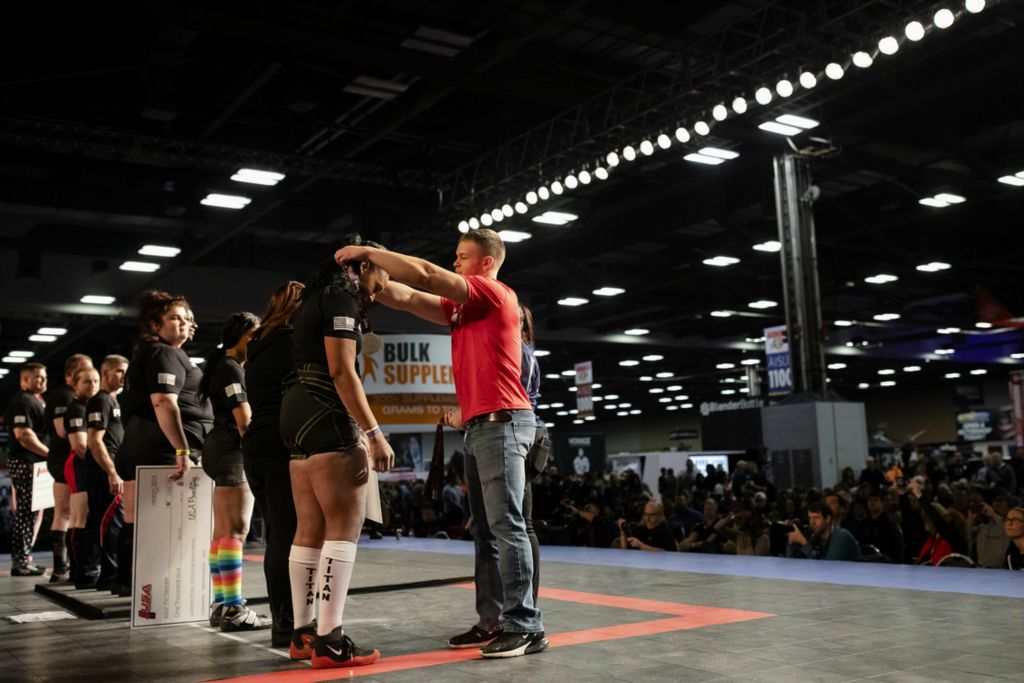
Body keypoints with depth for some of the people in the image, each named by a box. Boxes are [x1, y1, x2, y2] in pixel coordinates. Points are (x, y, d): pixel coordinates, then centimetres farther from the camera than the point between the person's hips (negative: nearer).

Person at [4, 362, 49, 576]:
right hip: (25, 463, -10)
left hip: (37, 463, 10)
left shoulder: (37, 401, 20)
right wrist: (49, 453, -17)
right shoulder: (22, 401, -10)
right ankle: (21, 562, -3)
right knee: (27, 512, -8)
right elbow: (23, 434, -20)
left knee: (33, 512, 12)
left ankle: (23, 558, 19)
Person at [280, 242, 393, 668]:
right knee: (345, 525, -10)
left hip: (299, 411, 10)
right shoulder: (341, 295, -7)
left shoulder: (318, 296, 22)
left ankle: (303, 633, 13)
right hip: (324, 415, -10)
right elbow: (341, 371, -17)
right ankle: (329, 640, -12)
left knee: (311, 528, 10)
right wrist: (374, 433, -19)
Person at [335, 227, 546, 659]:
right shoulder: (461, 307, 21)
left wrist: (369, 252, -5)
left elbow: (425, 275, -12)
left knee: (506, 525, -11)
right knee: (485, 531, 7)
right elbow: (408, 299, 19)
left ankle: (525, 627, -9)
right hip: (479, 427, 10)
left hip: (501, 422, -9)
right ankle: (493, 621, 11)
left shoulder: (496, 293, -5)